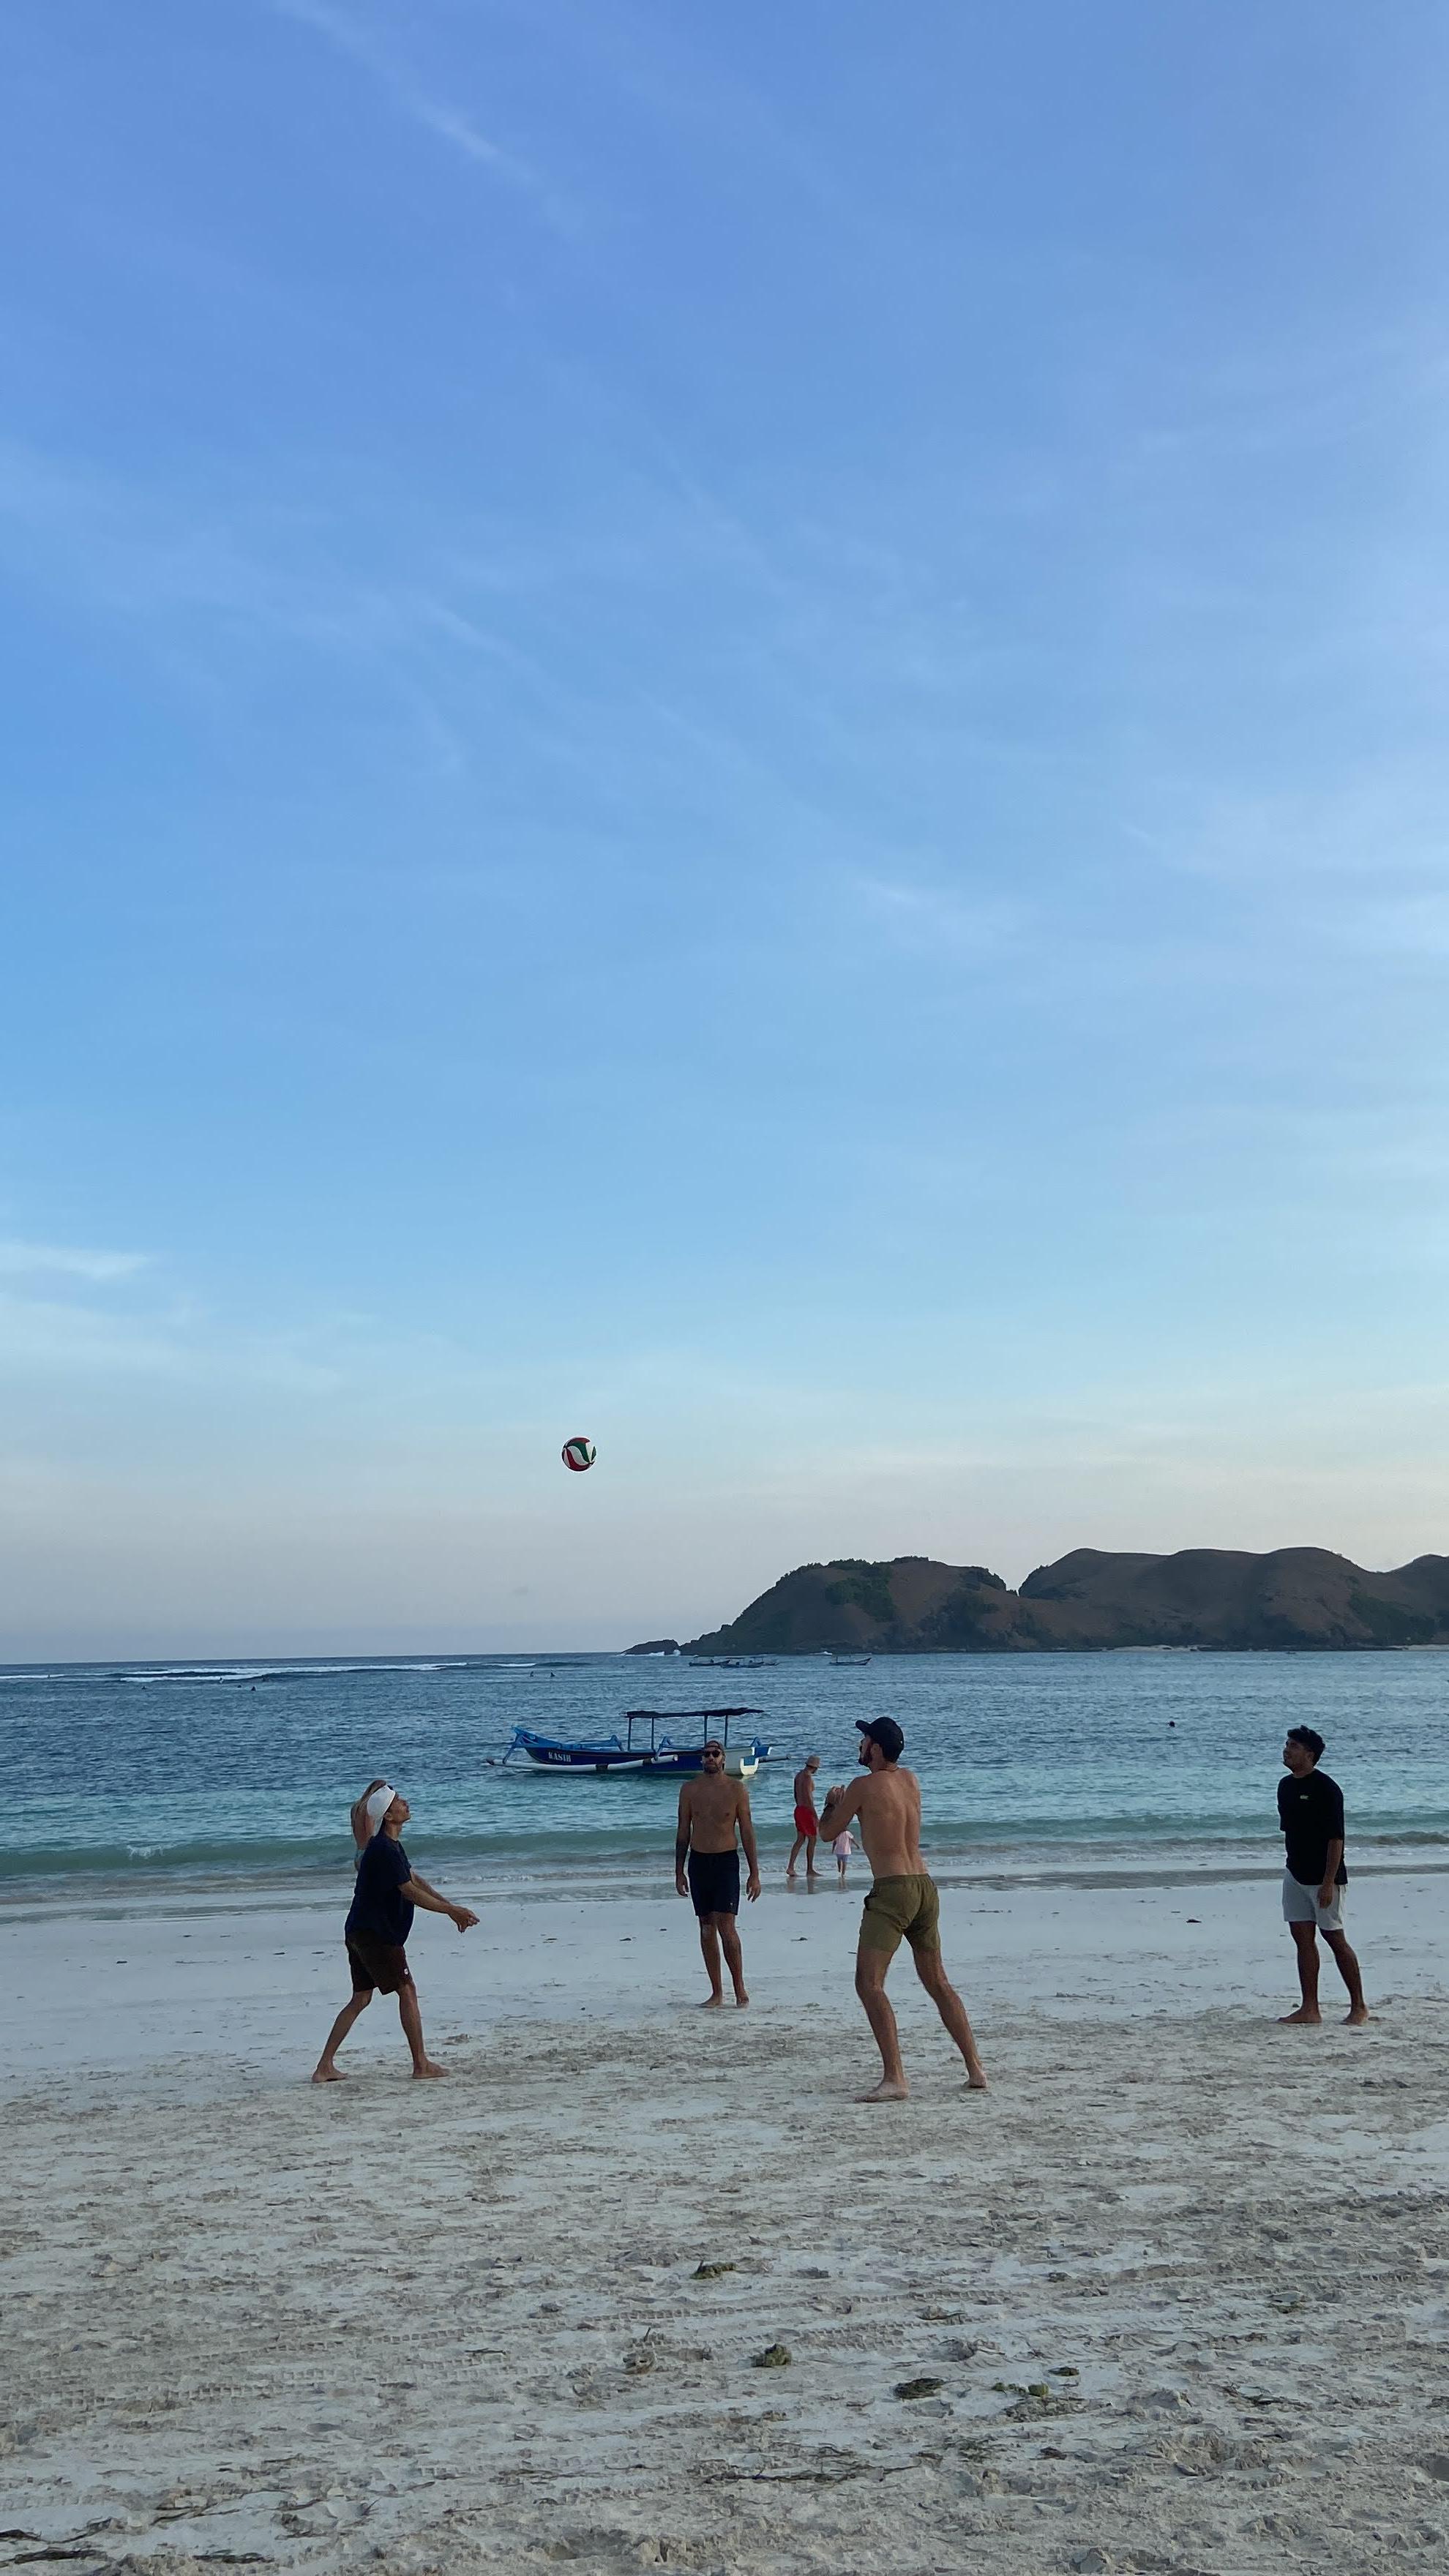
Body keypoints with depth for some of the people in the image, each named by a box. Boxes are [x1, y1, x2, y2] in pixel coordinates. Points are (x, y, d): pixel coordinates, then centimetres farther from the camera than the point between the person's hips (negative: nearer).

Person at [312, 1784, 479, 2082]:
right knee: (407, 1991, -2)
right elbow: (411, 1892, -19)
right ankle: (421, 2064, 4)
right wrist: (451, 1911, -14)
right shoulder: (385, 1851, -19)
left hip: (360, 1932, 10)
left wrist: (451, 1907, 11)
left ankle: (325, 2067, 11)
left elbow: (416, 1879, 18)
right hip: (376, 1933, -10)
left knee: (361, 1998, 12)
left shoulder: (391, 1846, 14)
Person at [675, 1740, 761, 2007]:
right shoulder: (689, 1789, 4)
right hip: (698, 1862, 3)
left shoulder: (737, 1789, -2)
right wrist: (679, 1872, 6)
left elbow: (747, 1832, 1)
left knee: (726, 1927, -11)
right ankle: (716, 1992, 12)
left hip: (726, 1862, -3)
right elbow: (683, 1832, 9)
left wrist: (754, 1874, -2)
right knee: (706, 1927, 5)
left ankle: (739, 1988, 1)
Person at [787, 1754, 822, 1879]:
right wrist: (816, 1816, -20)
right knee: (812, 1840, 2)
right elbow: (809, 1798, -22)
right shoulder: (808, 1777, -17)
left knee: (800, 1840, 11)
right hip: (807, 1811, -9)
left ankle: (790, 1867, 4)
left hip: (798, 1809, 9)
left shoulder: (798, 1775, 12)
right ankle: (810, 1870, 5)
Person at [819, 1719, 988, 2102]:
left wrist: (832, 1802, 22)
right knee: (938, 1982, 18)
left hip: (892, 1891, -8)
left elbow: (828, 1833, 3)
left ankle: (894, 2078, -19)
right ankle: (976, 2069, 19)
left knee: (869, 1983, -9)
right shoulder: (911, 1781, 11)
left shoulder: (864, 1786, -8)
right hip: (926, 1887, 8)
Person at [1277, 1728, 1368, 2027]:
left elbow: (1336, 1838, -17)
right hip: (1295, 1875, 8)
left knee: (1335, 1939, 0)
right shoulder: (1286, 1786, 9)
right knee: (1303, 1940, 6)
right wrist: (1291, 1866, 16)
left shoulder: (1326, 1789, -15)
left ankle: (1359, 2006, 13)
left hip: (1322, 1877, -7)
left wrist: (1328, 1883, -21)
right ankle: (1309, 2009, 10)